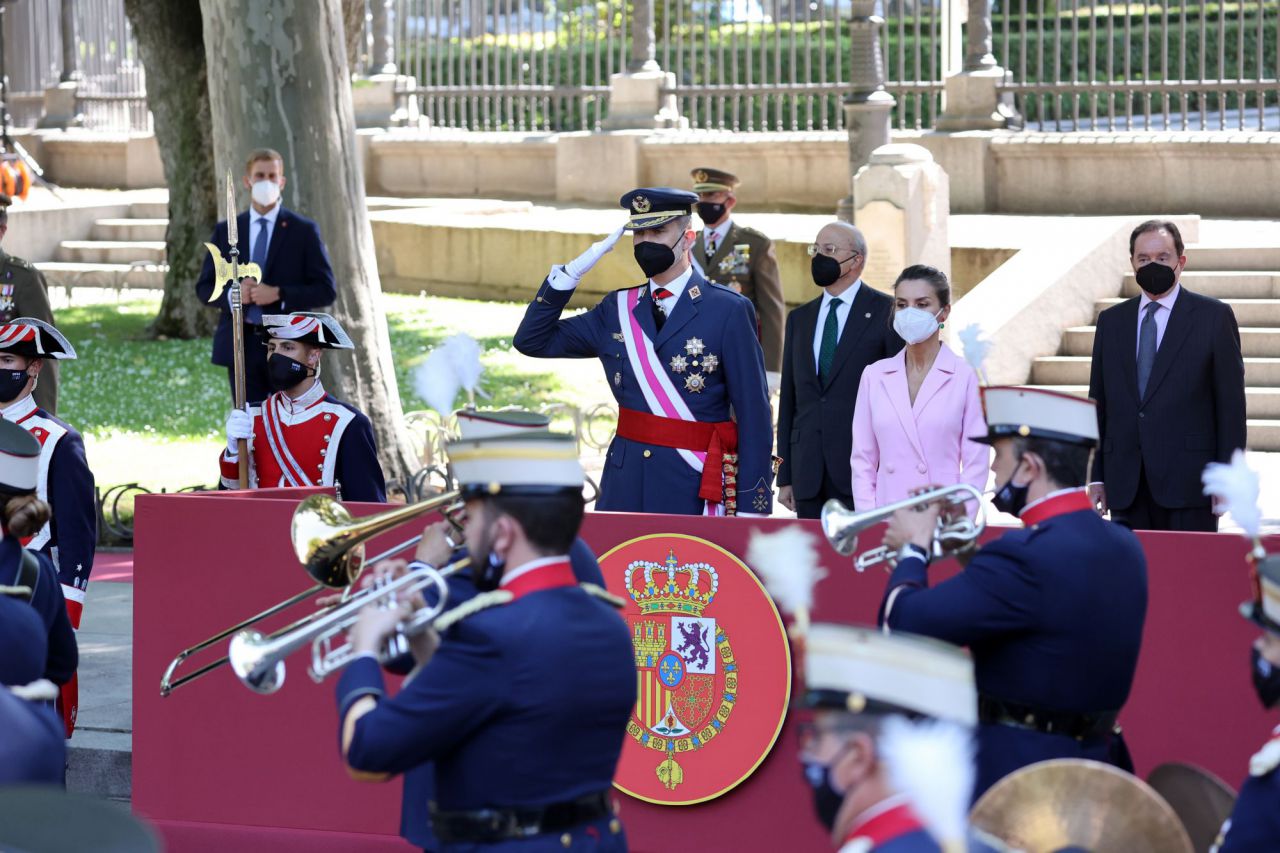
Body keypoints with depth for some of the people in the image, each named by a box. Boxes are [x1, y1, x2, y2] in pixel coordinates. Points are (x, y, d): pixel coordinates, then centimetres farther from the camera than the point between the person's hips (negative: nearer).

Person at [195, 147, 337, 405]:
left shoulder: (304, 231, 2)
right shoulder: (225, 232, 10)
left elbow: (326, 290, -2)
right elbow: (204, 287, 11)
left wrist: (279, 294, -15)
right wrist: (232, 294, -11)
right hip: (242, 347, 2)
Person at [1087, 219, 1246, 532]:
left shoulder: (1214, 316, 3)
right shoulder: (1110, 321, 14)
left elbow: (1231, 404, 0)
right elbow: (1099, 403, 14)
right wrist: (1096, 476, 8)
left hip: (1188, 484, -3)